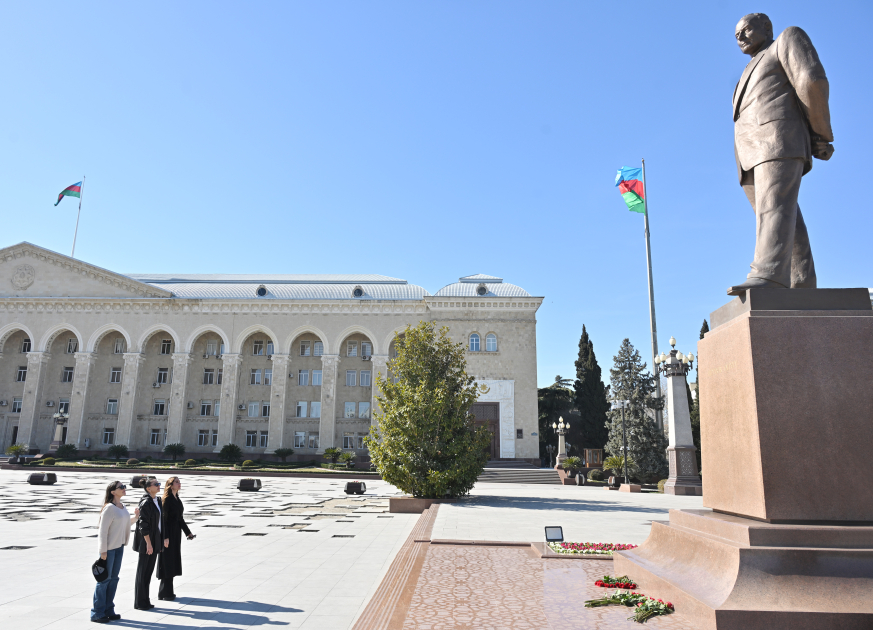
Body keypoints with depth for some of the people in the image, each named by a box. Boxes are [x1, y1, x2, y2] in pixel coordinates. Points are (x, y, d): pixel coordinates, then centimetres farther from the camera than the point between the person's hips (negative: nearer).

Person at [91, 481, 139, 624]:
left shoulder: (122, 507, 9)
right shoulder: (109, 508, -17)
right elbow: (102, 530, -18)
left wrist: (136, 517, 8)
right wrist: (103, 550, -18)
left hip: (119, 546, 8)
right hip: (109, 548, -8)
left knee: (114, 578, 12)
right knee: (105, 579, -1)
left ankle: (109, 610, 21)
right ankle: (97, 613, 11)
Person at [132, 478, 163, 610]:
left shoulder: (157, 500, 9)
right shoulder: (146, 502, -17)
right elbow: (143, 525, -19)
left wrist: (162, 539, 17)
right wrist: (148, 543, -19)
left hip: (154, 541, 8)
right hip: (146, 541, -8)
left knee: (149, 571, 14)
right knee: (143, 572, 3)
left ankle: (145, 601, 23)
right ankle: (140, 603, 13)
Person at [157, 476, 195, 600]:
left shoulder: (177, 499, 12)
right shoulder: (166, 500, -14)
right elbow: (164, 519, -17)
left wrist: (188, 532, 17)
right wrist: (165, 537, -21)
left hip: (176, 533, 9)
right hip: (168, 533, -9)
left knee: (173, 561, 12)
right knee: (167, 561, -2)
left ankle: (167, 591, 21)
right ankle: (165, 593, 6)